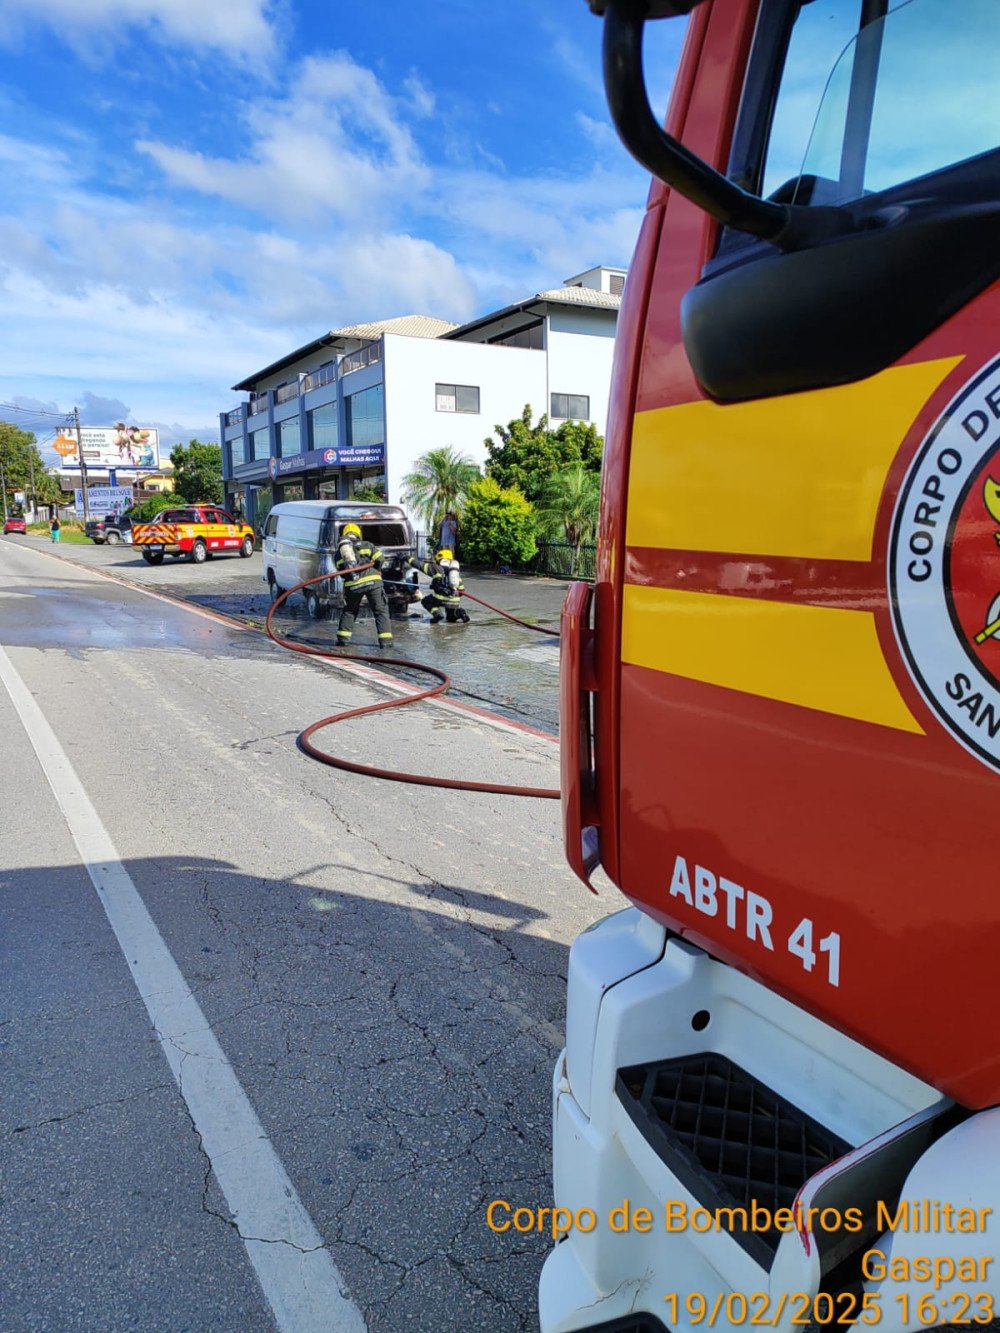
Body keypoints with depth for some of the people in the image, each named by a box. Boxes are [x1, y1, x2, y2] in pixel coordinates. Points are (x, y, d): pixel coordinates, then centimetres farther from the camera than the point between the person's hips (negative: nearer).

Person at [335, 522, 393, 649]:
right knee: (381, 611, 4)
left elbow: (340, 572, 12)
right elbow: (379, 558, 1)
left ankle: (343, 638, 18)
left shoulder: (339, 552, 15)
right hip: (372, 581, -2)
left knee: (349, 611, 22)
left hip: (352, 585, 2)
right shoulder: (366, 545, 8)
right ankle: (385, 640, -4)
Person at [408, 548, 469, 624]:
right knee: (451, 619, 28)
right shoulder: (455, 572, 22)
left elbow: (421, 565, 12)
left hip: (442, 598, -5)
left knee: (425, 601, 22)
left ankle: (437, 614, -4)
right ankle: (459, 612, -4)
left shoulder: (437, 568, 7)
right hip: (455, 601, 5)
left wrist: (410, 559, 25)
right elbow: (461, 589, 23)